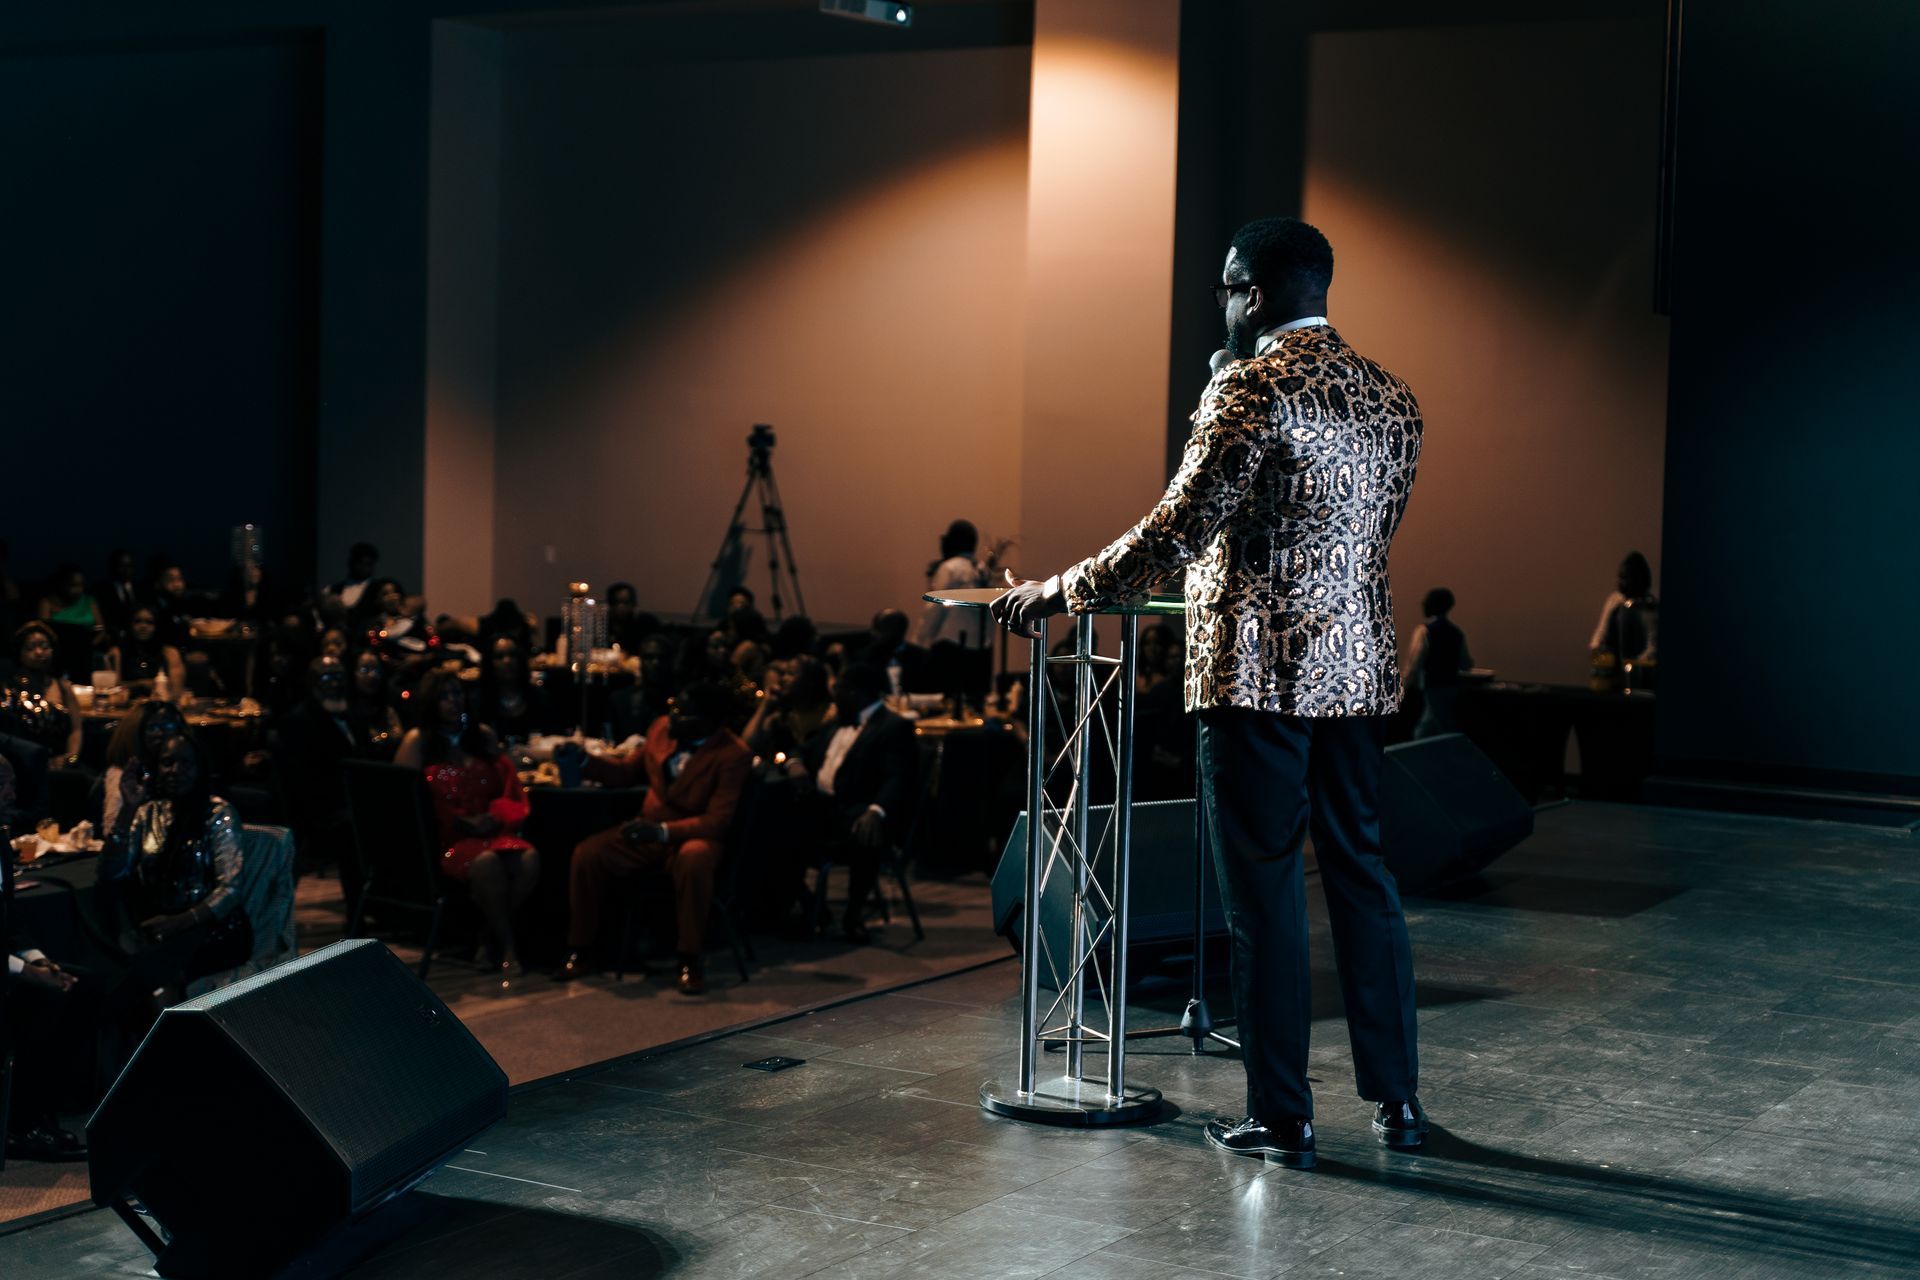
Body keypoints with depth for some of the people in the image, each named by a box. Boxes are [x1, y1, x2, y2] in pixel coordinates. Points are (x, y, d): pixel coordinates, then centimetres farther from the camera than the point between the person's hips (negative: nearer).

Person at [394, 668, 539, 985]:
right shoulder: (417, 741, 5)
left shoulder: (484, 736, 19)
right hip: (444, 839, -4)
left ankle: (492, 942, -14)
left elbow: (510, 789, 17)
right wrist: (460, 823, -11)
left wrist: (497, 817, -5)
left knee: (528, 859, -29)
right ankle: (506, 949, -21)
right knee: (487, 862, -37)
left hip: (489, 831, 4)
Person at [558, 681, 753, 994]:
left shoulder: (733, 756, -14)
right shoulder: (662, 728, 1)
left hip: (692, 838, -5)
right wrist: (585, 762, 0)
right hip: (649, 830, 5)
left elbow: (718, 821, -20)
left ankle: (691, 961, -27)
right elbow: (628, 770, 18)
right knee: (588, 853, -18)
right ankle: (580, 953, -4)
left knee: (694, 859, -40)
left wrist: (664, 831, -32)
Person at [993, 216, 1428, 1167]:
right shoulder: (1389, 396, 11)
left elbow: (1180, 529, -16)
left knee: (1265, 893, -1)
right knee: (1360, 873, 14)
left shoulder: (1253, 387, -11)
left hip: (1259, 669, -7)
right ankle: (1396, 1100, 18)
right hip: (1357, 668, 7)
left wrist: (1058, 593, -9)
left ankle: (1281, 1118, 4)